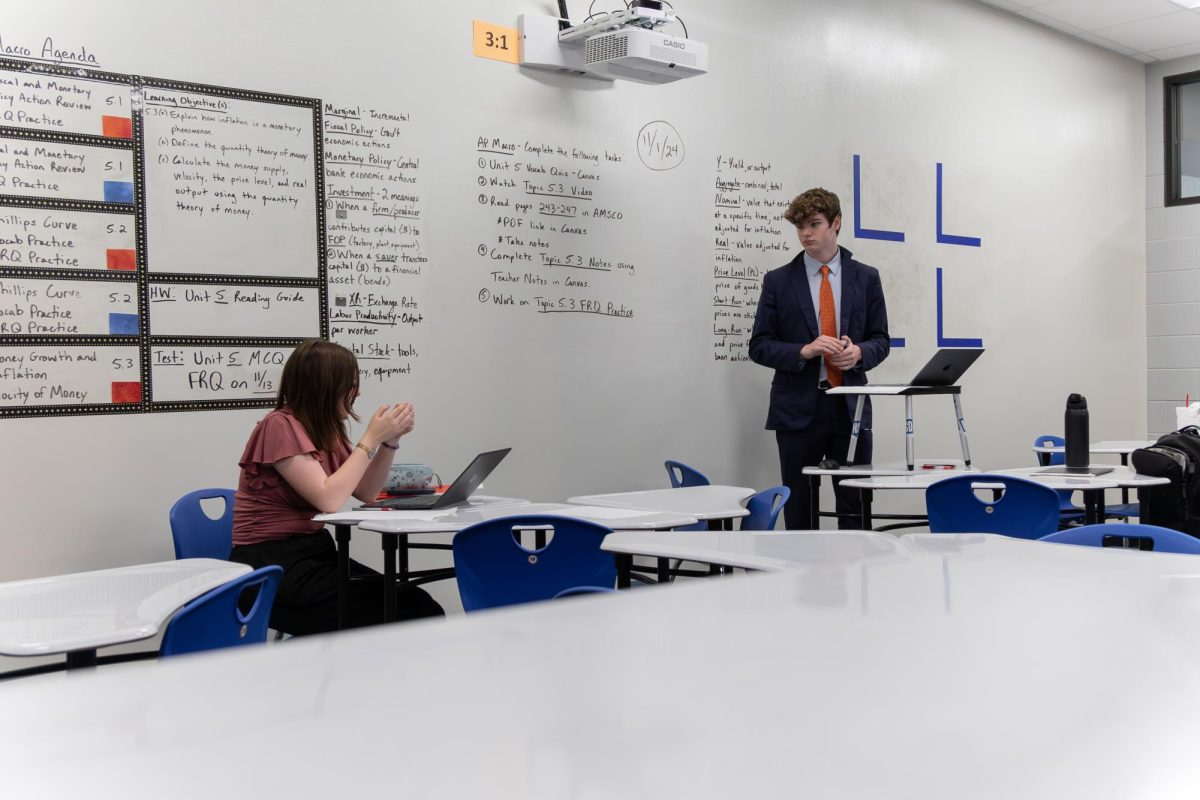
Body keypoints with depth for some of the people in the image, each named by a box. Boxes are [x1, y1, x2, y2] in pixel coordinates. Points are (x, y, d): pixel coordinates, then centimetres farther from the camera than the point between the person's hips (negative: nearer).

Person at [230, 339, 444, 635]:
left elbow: (366, 493, 17)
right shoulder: (280, 425, -13)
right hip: (271, 564, -7)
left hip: (313, 551, 7)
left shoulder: (327, 430, 11)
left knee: (416, 603, -17)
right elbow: (328, 499, -21)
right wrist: (371, 438, -16)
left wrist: (390, 440, 3)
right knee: (397, 611, -24)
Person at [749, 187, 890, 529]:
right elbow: (759, 346, 1)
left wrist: (859, 353, -12)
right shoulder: (778, 281, 4)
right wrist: (804, 351, -15)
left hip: (851, 407, 1)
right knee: (798, 511, 5)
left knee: (856, 508, 3)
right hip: (798, 408, -1)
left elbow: (881, 340, 11)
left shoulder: (866, 277, 8)